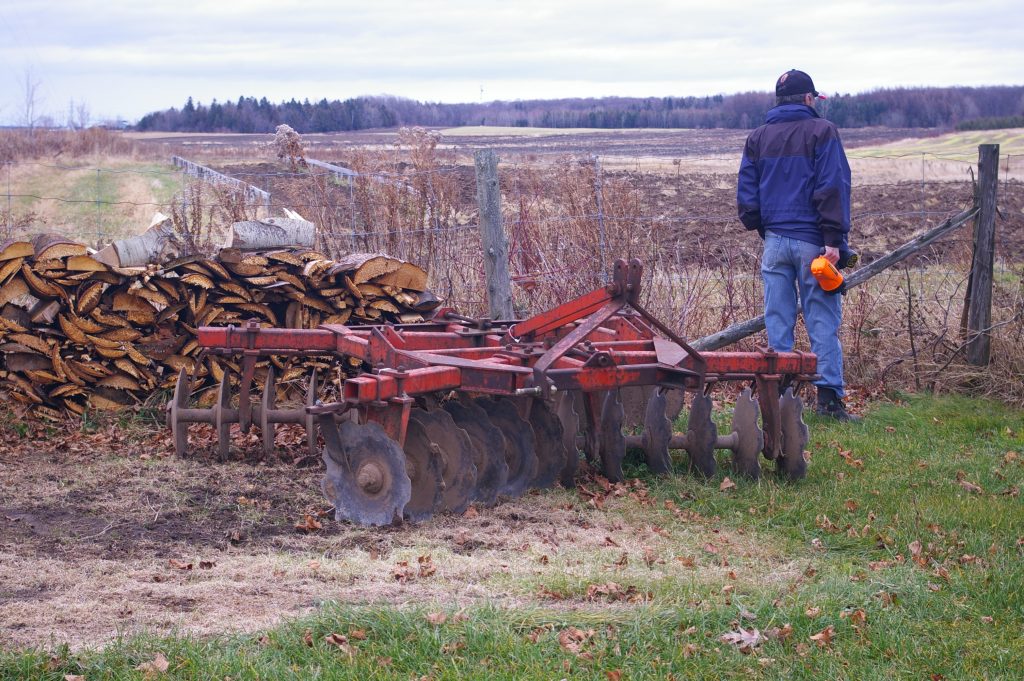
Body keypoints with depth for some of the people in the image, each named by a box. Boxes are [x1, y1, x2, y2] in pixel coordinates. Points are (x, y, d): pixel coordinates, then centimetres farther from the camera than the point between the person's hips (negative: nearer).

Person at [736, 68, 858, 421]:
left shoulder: (758, 138, 11)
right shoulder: (821, 132, -3)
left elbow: (746, 194, 11)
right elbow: (832, 188, -10)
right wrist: (834, 240, -12)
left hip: (774, 240, 4)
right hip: (811, 240, -4)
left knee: (778, 321, 7)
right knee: (822, 320, 0)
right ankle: (829, 396, -3)